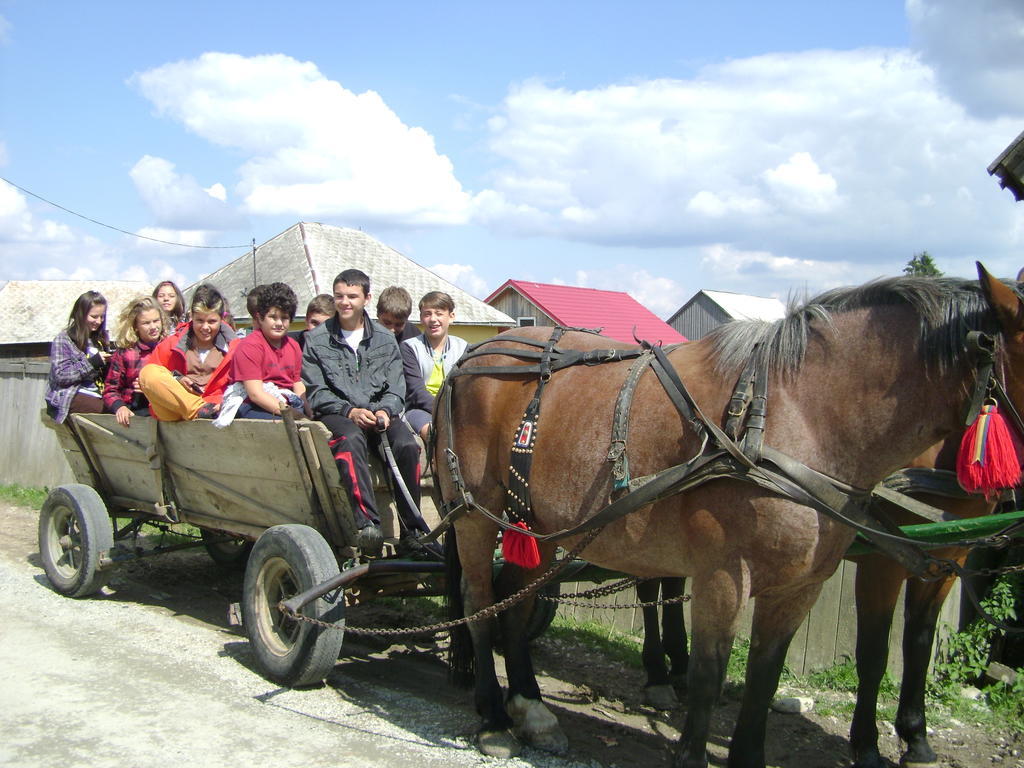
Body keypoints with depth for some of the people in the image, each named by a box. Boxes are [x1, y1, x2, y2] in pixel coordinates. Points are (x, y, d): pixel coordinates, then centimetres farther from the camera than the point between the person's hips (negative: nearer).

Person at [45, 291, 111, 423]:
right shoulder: (64, 339, 0)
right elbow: (61, 375, -10)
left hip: (97, 395, 6)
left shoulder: (100, 339, 19)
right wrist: (92, 363, -15)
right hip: (72, 397, -6)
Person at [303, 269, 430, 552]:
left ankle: (412, 530, -19)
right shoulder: (317, 339, 8)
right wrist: (349, 411, -15)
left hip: (379, 414, 2)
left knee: (407, 445, -28)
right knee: (351, 440, -38)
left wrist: (385, 411, -14)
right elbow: (314, 390, 1)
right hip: (336, 414, -2)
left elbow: (396, 388, 9)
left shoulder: (385, 339, 15)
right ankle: (366, 523, -46)